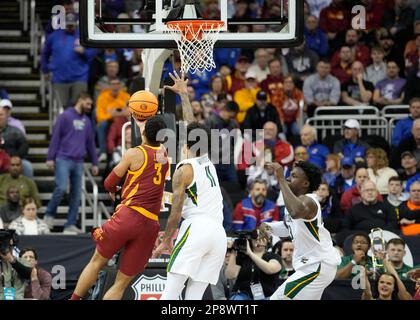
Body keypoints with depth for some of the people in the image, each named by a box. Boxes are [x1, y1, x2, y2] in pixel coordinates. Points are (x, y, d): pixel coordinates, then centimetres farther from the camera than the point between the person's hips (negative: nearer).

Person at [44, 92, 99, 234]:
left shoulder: (87, 121, 14)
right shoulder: (65, 116, -2)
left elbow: (90, 143, 19)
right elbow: (55, 137, -5)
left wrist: (94, 163, 16)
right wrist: (50, 158, -9)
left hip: (78, 162, 6)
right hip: (63, 159, -6)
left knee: (76, 194, 2)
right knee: (62, 187, -18)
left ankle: (71, 224, 5)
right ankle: (49, 214, 3)